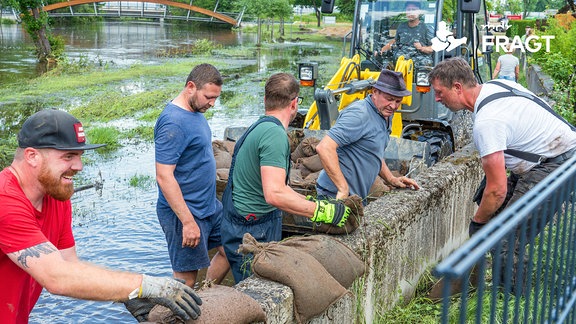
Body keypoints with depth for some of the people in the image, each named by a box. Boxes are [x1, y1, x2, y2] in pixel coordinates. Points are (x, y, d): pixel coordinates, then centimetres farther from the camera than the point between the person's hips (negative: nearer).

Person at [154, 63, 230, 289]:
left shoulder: (195, 111, 8)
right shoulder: (173, 122, -23)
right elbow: (164, 177, -26)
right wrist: (188, 221, -26)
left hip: (209, 204, 10)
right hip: (184, 211, -10)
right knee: (186, 279, 0)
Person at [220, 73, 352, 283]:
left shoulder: (260, 127, 14)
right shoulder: (275, 134, -20)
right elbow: (275, 194, -30)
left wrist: (310, 204, 20)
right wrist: (320, 211, -25)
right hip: (250, 234, -10)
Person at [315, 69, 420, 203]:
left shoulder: (385, 115, 12)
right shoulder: (359, 115, -19)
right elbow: (324, 148, -29)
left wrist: (392, 180, 17)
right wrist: (343, 189, -29)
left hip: (358, 195, 10)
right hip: (337, 196, -9)